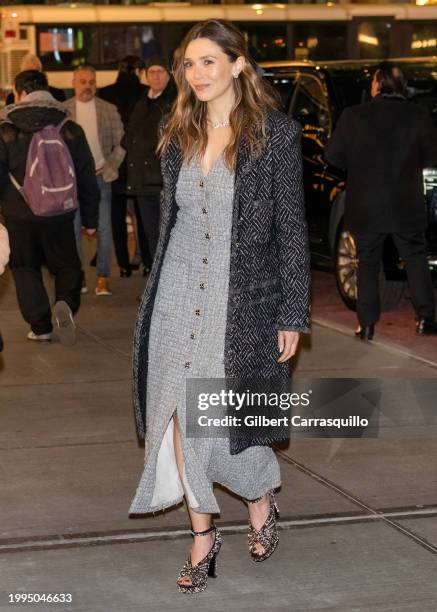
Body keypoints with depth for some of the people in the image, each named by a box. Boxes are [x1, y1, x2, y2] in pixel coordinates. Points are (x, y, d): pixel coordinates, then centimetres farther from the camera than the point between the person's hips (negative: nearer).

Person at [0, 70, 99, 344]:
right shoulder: (71, 130, 1)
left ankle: (40, 326, 12)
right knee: (66, 265, 15)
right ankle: (66, 303, -13)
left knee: (26, 269, 14)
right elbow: (87, 177, 4)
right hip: (60, 216, 2)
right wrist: (90, 219, 12)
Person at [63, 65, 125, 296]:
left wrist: (110, 167, -4)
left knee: (104, 229, -1)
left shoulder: (109, 110, 5)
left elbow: (121, 143, 6)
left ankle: (103, 279, 5)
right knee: (72, 228, 3)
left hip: (101, 176, 0)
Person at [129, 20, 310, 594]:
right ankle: (204, 535, 20)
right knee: (180, 416, 4)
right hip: (178, 295, 5)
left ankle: (261, 501, 32)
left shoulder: (276, 134, -7)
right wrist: (156, 293, 15)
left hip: (243, 298, -4)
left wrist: (292, 314, -7)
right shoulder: (178, 134, 7)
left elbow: (292, 230, -6)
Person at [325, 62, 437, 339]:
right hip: (406, 207, 0)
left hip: (365, 207, 0)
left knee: (368, 263, 11)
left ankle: (367, 324, 9)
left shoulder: (353, 116, -7)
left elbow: (333, 155, -1)